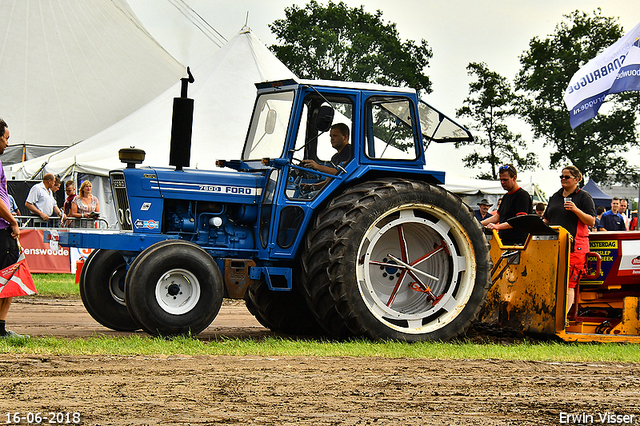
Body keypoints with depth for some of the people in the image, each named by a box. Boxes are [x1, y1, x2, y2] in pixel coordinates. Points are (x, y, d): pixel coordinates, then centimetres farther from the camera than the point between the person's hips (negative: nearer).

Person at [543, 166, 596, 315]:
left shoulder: (584, 197, 3)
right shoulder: (555, 197, 20)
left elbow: (591, 221, -4)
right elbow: (546, 220, 26)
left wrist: (576, 210, -17)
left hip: (574, 246, -5)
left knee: (568, 283, -8)